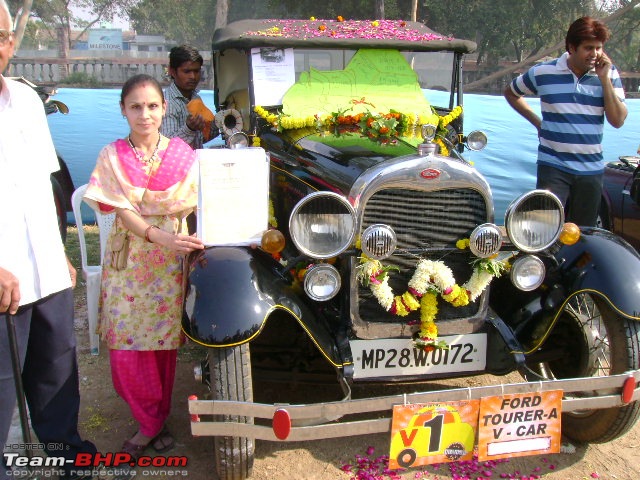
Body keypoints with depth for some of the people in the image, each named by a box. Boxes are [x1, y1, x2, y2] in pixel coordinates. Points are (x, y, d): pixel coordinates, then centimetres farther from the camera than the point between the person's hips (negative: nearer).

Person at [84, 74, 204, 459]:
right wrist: (160, 237, -26)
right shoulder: (112, 156, -1)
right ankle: (151, 423, 19)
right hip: (128, 260, 0)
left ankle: (156, 419, 26)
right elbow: (122, 211, -9)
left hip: (171, 260, 0)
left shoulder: (183, 155, -1)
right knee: (127, 344, 0)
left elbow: (198, 206, 0)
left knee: (164, 341, 6)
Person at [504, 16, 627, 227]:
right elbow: (510, 93, 14)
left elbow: (617, 120, -6)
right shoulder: (543, 72, -3)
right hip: (553, 167, -3)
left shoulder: (609, 74, 2)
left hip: (592, 169, 3)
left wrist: (604, 79, -11)